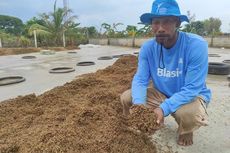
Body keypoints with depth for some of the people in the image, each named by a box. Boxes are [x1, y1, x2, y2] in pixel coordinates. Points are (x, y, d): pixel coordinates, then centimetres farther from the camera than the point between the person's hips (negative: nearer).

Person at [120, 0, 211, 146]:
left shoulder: (196, 45, -27)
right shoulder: (147, 48, -15)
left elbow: (192, 89, -28)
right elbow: (140, 79, -15)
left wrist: (164, 108, -38)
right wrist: (139, 104, -34)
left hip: (191, 95, -3)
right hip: (162, 93, 4)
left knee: (188, 113, -37)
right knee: (126, 97, -12)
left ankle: (186, 131, 4)